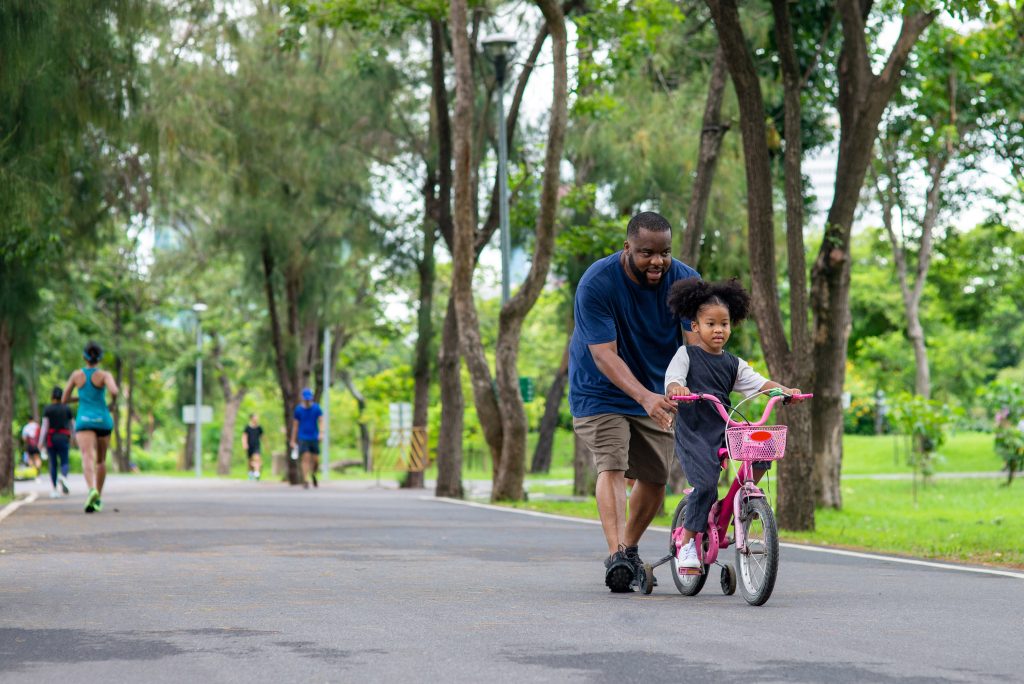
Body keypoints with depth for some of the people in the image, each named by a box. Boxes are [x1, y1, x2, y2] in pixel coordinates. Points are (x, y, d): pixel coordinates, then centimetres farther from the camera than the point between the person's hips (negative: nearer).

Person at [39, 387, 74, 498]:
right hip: (63, 438, 0)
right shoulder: (67, 408, 4)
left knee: (53, 463, 7)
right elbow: (71, 425, 9)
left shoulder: (47, 409, -1)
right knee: (64, 462, 1)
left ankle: (55, 490, 4)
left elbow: (45, 426, -7)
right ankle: (63, 477, -33)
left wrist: (41, 442, -7)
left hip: (51, 438, 0)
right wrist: (72, 439, 22)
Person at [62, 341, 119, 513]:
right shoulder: (105, 375, -1)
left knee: (88, 459, -20)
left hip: (84, 421, -1)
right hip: (103, 420, 1)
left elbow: (64, 400, 13)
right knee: (101, 460, 21)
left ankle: (92, 490, -48)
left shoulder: (76, 375, 6)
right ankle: (98, 499, 25)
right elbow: (114, 391, -20)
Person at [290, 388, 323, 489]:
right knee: (306, 458, -15)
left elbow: (321, 421, -7)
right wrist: (293, 440, 7)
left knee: (316, 460, 2)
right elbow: (295, 425, 7)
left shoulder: (316, 408, 2)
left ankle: (313, 475, 32)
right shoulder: (298, 409, 2)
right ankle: (305, 481, -14)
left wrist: (321, 433, -25)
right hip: (303, 438, -1)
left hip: (314, 438, 1)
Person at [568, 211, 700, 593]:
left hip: (658, 393, 4)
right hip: (601, 392, -4)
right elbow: (604, 354, -30)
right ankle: (615, 556, -32)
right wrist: (644, 396, -45)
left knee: (655, 477, 6)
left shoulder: (685, 281, -13)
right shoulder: (596, 284, -24)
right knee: (611, 465, -22)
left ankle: (630, 548, 28)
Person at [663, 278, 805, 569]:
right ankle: (687, 543, -4)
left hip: (724, 430, 5)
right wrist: (676, 389, -39)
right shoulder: (686, 354, 0)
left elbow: (758, 382, 3)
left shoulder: (733, 363, 12)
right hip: (692, 432, -5)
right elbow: (672, 379, -15)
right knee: (706, 483, -21)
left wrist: (784, 390, -16)